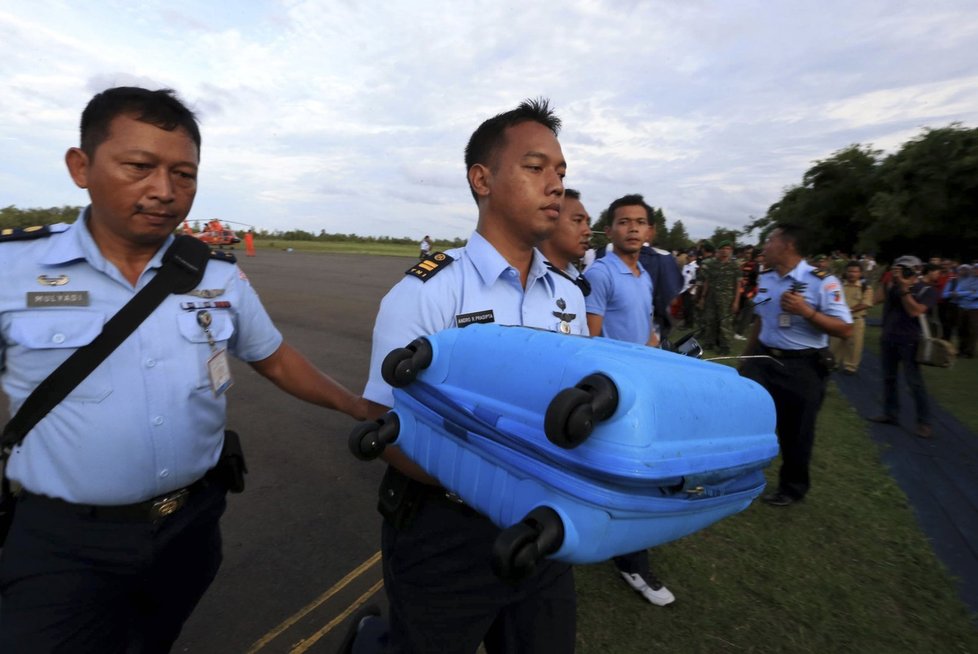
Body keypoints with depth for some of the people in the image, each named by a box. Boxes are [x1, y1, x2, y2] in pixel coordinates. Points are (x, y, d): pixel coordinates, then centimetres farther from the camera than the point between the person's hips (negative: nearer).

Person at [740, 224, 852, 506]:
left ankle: (792, 487, 33)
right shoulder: (765, 279, 6)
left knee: (795, 432, 11)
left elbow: (845, 330, -15)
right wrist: (746, 357, 18)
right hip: (763, 360, 5)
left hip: (802, 367, -5)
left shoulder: (822, 281, -13)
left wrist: (806, 311, -28)